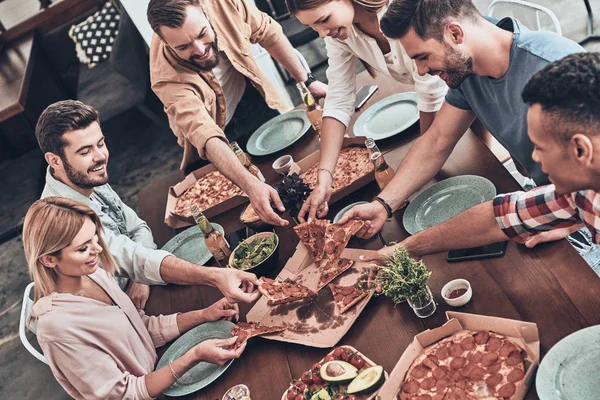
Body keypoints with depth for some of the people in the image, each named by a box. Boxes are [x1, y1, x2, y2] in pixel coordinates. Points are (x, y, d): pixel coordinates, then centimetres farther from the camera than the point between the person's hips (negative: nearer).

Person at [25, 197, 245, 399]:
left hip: (156, 372, 6)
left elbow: (145, 329, 1)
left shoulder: (94, 273, -7)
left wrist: (204, 314, -11)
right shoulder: (58, 325, -29)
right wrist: (194, 356, -30)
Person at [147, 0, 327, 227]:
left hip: (252, 101, 4)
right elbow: (205, 136, -46)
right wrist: (251, 184, -59)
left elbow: (267, 33, -10)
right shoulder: (167, 78, -36)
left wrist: (307, 81, -7)